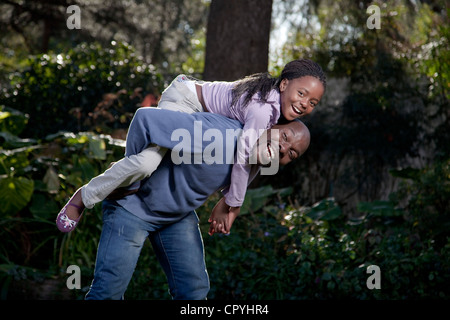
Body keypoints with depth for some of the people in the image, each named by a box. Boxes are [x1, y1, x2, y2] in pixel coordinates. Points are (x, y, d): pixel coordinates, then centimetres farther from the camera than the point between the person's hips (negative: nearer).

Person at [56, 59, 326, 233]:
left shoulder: (281, 108, -3)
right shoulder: (263, 109, -32)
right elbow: (243, 160, -31)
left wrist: (230, 202, 2)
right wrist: (230, 205, -19)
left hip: (203, 114, 10)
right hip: (183, 99, -10)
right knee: (147, 162, -29)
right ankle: (84, 197, -7)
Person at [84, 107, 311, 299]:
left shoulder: (254, 164, -6)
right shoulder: (214, 134, -35)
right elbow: (146, 117, -34)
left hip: (179, 217, 7)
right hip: (134, 207, -7)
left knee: (194, 289, 1)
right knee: (109, 289, -10)